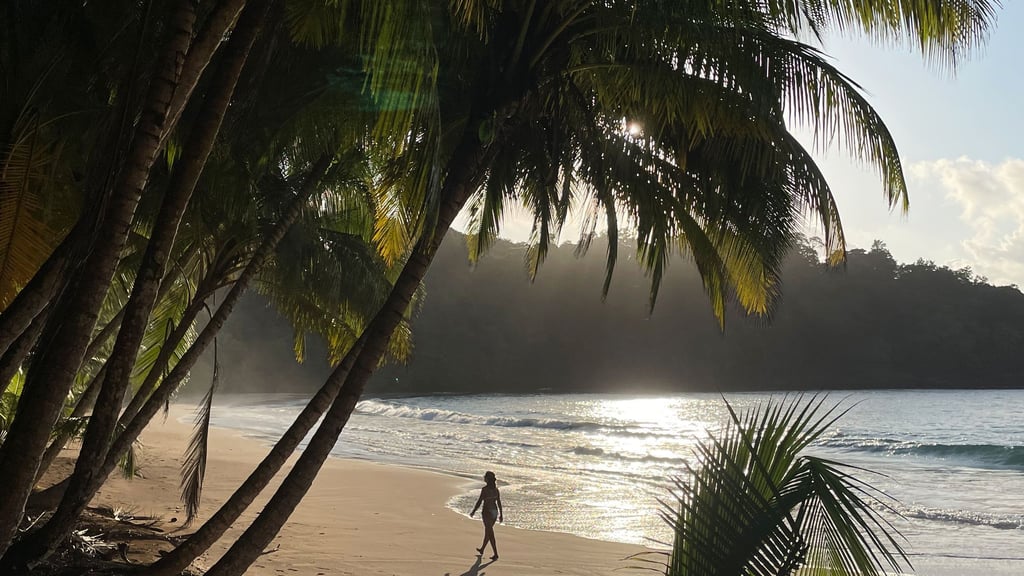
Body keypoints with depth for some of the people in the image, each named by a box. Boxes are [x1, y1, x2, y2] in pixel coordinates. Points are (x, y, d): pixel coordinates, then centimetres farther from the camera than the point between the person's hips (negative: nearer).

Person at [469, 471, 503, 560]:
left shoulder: (485, 489, -17)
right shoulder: (496, 489, 3)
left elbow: (479, 501, -15)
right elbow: (499, 502, 7)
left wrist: (473, 512, -5)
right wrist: (501, 514, 13)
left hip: (487, 512, -7)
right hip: (495, 511, 7)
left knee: (490, 533, -2)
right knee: (488, 531, 21)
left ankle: (496, 554, -3)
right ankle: (482, 549, 39)